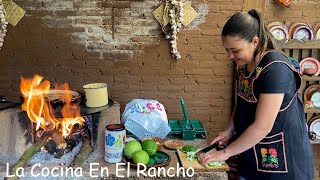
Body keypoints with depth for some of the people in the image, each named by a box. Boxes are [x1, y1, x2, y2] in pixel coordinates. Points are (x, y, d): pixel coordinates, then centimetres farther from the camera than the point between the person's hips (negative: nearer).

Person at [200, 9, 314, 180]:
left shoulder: (275, 69, -24)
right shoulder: (243, 65, 0)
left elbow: (262, 127, -25)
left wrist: (226, 153, -16)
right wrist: (229, 130, 0)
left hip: (281, 158, -6)